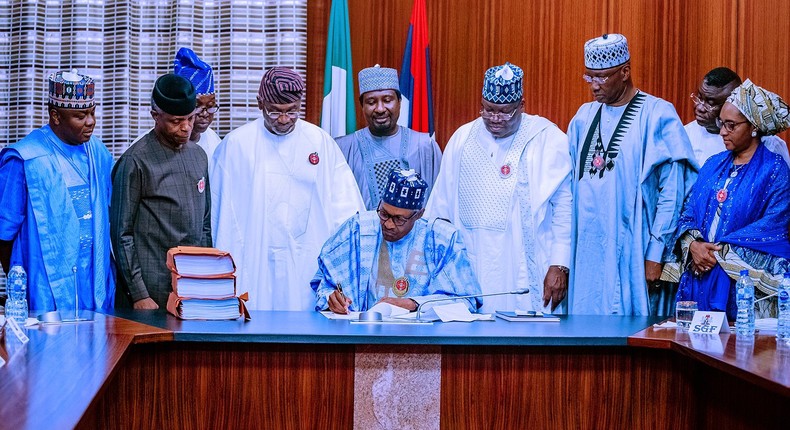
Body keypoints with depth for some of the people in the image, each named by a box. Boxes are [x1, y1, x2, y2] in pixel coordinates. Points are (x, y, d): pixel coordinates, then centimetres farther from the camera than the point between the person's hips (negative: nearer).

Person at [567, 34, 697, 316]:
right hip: (587, 250, 5)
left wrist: (656, 254, -12)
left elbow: (672, 192, -8)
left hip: (633, 253, -5)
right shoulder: (584, 117, 12)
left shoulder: (657, 115, -5)